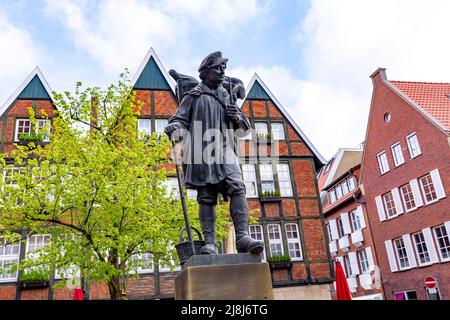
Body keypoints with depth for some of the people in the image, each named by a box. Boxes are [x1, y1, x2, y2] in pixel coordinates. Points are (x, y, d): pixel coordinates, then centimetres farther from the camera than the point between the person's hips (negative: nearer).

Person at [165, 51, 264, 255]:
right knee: (206, 198, -5)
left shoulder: (227, 96, 24)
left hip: (224, 151, 3)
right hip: (201, 153, -3)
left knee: (237, 188, -17)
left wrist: (237, 118, 3)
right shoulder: (194, 96, 13)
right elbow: (179, 119, 7)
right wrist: (175, 130, -16)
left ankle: (242, 237, -23)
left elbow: (244, 126, 27)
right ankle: (209, 244, -4)